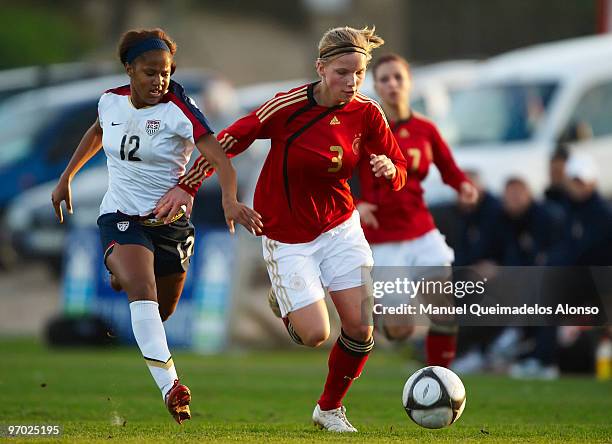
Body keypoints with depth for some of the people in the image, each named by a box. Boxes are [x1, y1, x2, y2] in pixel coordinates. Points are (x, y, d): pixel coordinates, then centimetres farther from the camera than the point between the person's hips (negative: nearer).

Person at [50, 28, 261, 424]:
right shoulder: (111, 102, -1)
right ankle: (170, 386, -41)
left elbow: (220, 159, -26)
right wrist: (66, 178, 26)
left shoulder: (180, 109, -13)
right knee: (141, 288, -28)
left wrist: (230, 201, -44)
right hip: (120, 218, 0)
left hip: (170, 224, 0)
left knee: (158, 315, 11)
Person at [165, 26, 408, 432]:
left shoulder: (367, 114, -8)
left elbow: (399, 174, 2)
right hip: (288, 236, -4)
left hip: (341, 227, 4)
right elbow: (230, 141, -11)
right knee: (315, 334, -12)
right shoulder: (288, 107, -20)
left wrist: (388, 169, -22)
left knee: (361, 328, -5)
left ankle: (330, 409, 20)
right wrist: (187, 186, -10)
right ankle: (282, 303, 25)